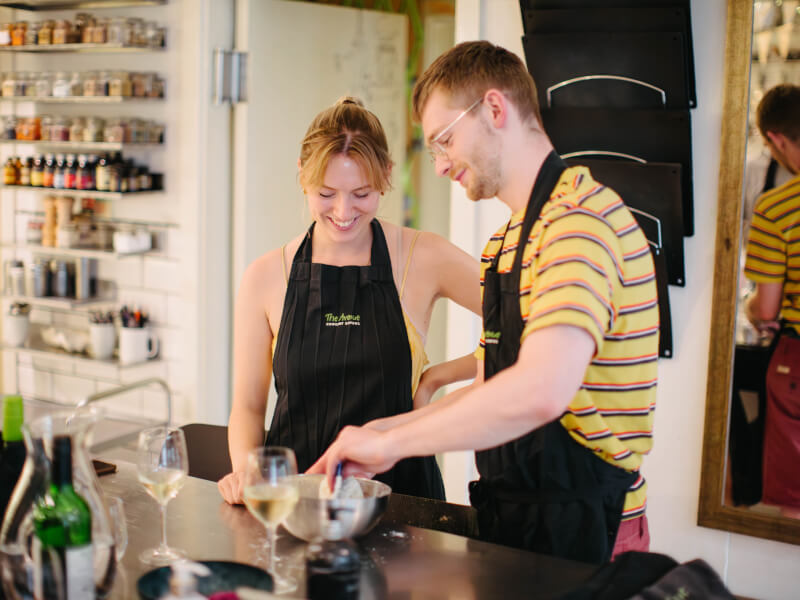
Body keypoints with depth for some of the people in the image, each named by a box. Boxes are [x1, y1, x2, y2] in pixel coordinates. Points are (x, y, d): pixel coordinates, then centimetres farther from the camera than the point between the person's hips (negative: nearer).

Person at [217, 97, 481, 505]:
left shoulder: (423, 260, -1)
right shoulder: (266, 277, 4)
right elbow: (248, 406, 10)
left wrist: (436, 377, -1)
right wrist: (245, 470, -9)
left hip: (398, 491, -2)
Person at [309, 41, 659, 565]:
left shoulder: (580, 218, -18)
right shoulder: (505, 243, 15)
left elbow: (540, 392, -32)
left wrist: (389, 443, -22)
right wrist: (377, 436, 10)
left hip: (576, 532, -8)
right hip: (514, 521, 8)